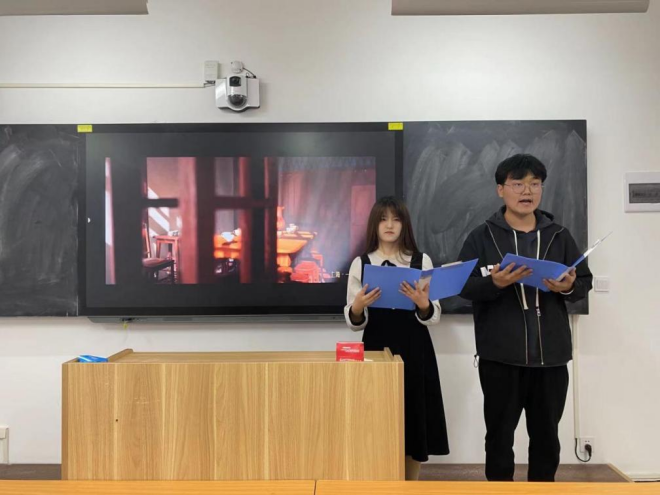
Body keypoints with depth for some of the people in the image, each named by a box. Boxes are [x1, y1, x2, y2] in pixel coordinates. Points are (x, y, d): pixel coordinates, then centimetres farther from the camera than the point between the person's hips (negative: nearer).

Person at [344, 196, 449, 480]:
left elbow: (433, 318, 1)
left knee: (415, 416, 6)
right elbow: (354, 322, 3)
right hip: (376, 348, 0)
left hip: (415, 350, 1)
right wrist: (357, 308, -19)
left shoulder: (422, 261, 3)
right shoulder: (361, 264, 2)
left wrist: (423, 305, -20)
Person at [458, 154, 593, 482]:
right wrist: (494, 283, -24)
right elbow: (463, 286, -6)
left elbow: (585, 281, 9)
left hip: (550, 355, 3)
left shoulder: (559, 235, 9)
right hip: (500, 356, -3)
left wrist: (569, 287, -12)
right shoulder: (482, 236, 0)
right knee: (500, 436, 9)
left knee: (547, 437, 15)